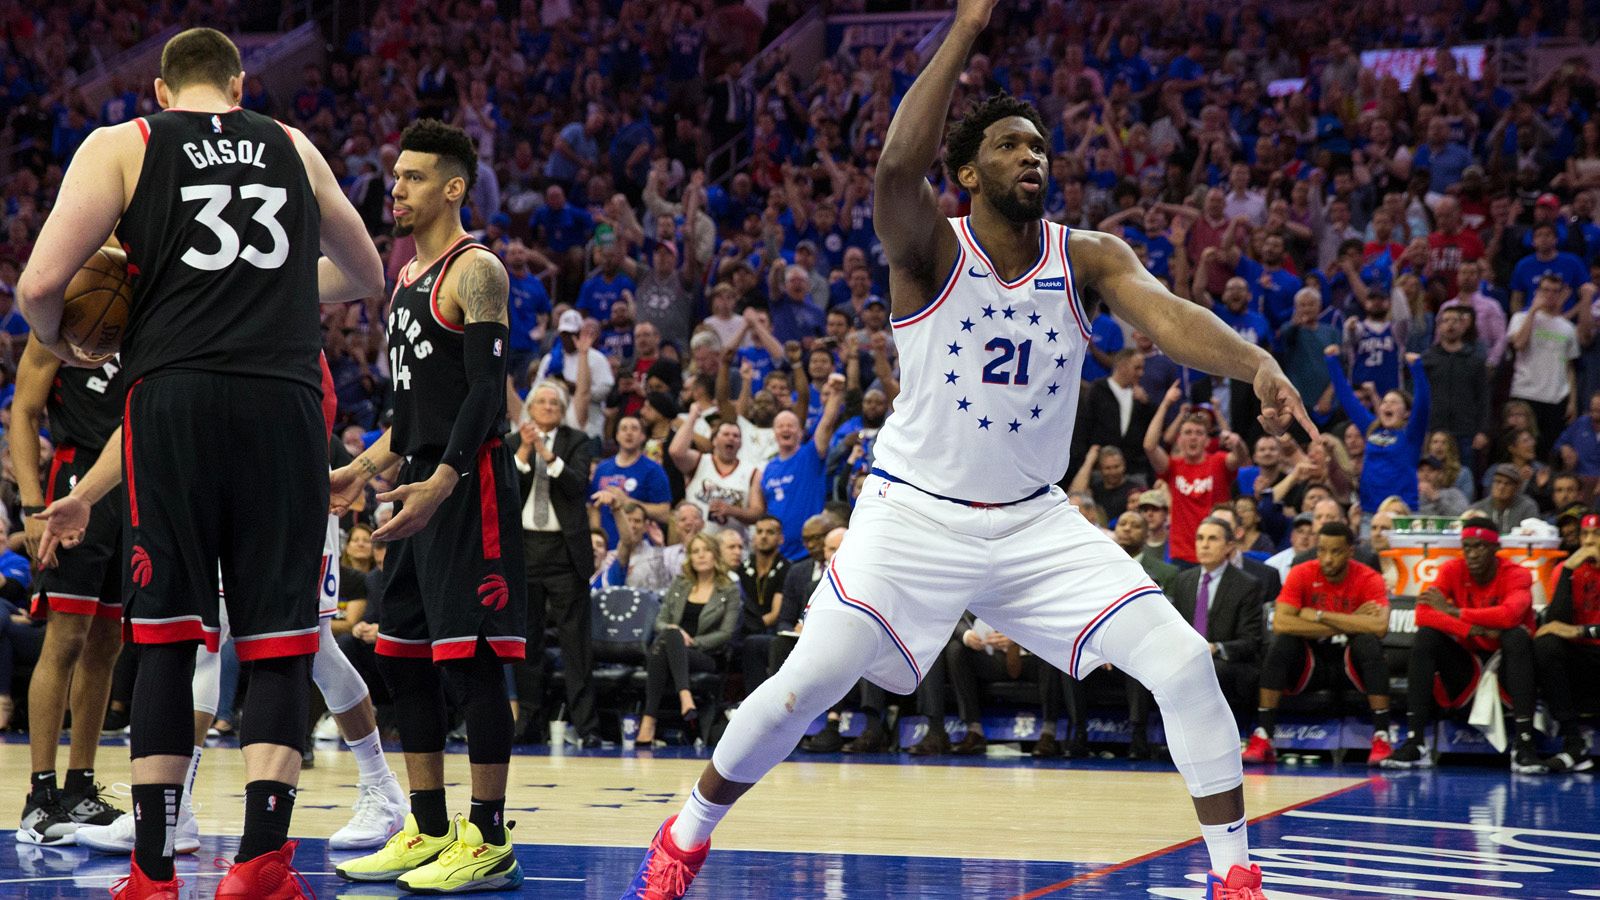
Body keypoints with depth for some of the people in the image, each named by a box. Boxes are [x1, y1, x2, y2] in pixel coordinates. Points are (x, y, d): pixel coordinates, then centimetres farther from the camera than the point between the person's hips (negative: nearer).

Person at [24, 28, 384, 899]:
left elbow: (39, 285, -1)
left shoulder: (121, 145, 10)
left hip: (176, 397, -1)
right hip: (284, 397, 1)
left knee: (165, 639, 5)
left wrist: (57, 341, 21)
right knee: (280, 642, 5)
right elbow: (366, 276, 33)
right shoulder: (294, 147, 19)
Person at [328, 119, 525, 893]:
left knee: (473, 659, -8)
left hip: (469, 485, -10)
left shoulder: (475, 272, -10)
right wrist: (364, 469, 21)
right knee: (402, 659, 10)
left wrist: (441, 482, -28)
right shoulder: (409, 276, 18)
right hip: (420, 485, 10)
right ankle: (429, 832, 18)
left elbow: (487, 392, -18)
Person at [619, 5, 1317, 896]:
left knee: (1183, 663, -11)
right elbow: (897, 163, -34)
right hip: (915, 516, -3)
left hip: (1036, 522, 3)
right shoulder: (931, 249, -12)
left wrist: (1257, 363, -42)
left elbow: (1167, 314, -22)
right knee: (802, 688, -5)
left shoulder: (1088, 258, -3)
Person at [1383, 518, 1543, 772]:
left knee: (1518, 636, -32)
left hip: (1507, 661, -3)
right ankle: (1414, 744, -25)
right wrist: (1472, 629, -31)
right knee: (1426, 635, -21)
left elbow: (1510, 615, -35)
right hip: (1467, 662, 3)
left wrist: (1453, 611, -29)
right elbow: (1423, 615, -20)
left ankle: (1524, 745, -38)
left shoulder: (1516, 575, -13)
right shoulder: (1452, 570, -5)